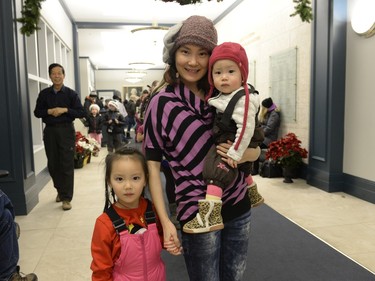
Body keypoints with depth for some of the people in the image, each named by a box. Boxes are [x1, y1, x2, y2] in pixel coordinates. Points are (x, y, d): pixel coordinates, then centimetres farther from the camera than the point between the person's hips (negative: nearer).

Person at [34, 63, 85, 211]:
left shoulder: (71, 93, 0)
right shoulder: (44, 93, 8)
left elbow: (81, 113, -4)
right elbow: (37, 112, 7)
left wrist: (65, 110, -16)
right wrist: (49, 111, -11)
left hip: (66, 130, -3)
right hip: (49, 131, 3)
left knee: (67, 164, -3)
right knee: (53, 164, 10)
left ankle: (66, 198, 3)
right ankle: (60, 190, 30)